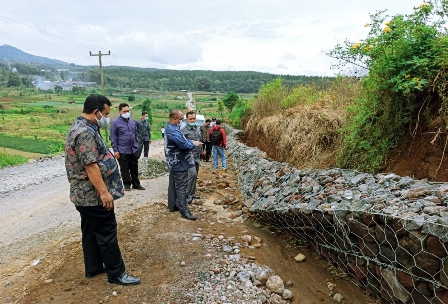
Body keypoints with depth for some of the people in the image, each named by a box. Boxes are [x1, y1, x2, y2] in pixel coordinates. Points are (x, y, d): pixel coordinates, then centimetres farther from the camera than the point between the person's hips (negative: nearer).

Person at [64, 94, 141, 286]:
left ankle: (93, 267, 31)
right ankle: (116, 273, 10)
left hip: (84, 193, 11)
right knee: (106, 233, -1)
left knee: (91, 231, 18)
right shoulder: (85, 133, -23)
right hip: (94, 195, -11)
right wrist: (104, 192, -24)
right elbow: (91, 166, -27)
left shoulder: (79, 127, 12)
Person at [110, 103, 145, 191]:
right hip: (122, 151, -5)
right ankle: (127, 184, 21)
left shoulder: (132, 121, 8)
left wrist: (136, 145, 16)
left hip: (134, 150, 5)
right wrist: (115, 150, -11)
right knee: (125, 169, 6)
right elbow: (113, 138, -8)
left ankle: (136, 184, 23)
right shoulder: (115, 122, -8)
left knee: (134, 168, 12)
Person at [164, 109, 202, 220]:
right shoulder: (173, 130, -25)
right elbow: (183, 144, -27)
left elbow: (181, 140, 16)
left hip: (174, 162, 11)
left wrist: (191, 141, 2)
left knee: (173, 184, 16)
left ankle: (172, 205, 27)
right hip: (179, 163, -11)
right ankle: (184, 211, -1)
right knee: (181, 186, -6)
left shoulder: (170, 127, 10)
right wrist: (194, 144, -10)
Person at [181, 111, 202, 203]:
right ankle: (188, 195, -5)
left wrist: (200, 151, 24)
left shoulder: (197, 128, 13)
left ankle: (192, 193, 25)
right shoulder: (183, 129, -11)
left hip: (197, 156, 8)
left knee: (195, 175, 13)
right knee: (193, 174, -17)